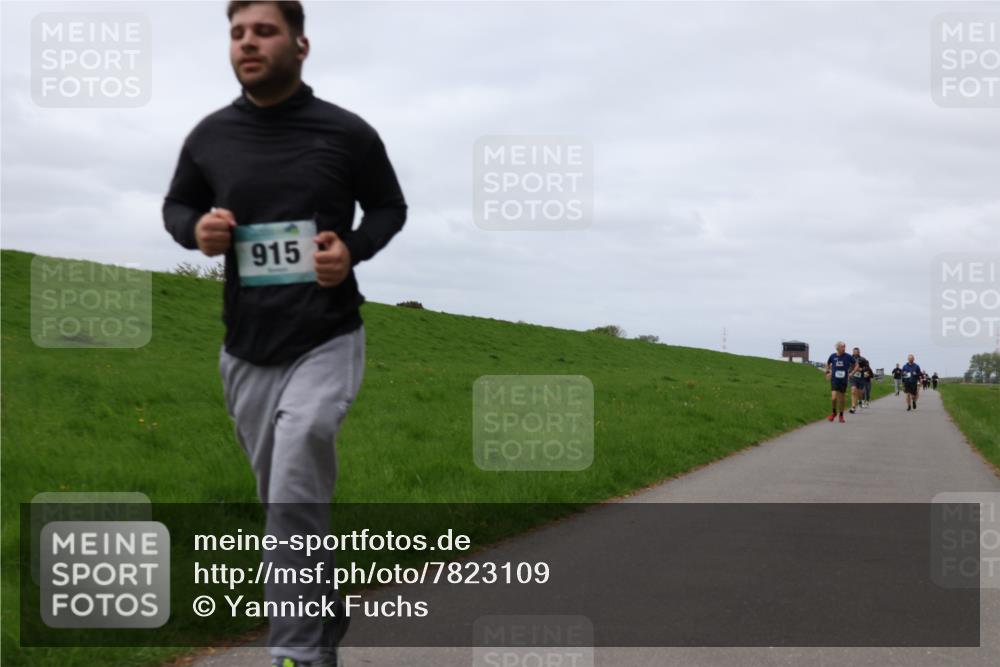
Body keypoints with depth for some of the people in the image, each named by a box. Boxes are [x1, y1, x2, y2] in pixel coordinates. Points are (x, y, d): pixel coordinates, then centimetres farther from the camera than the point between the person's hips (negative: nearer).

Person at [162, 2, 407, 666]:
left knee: (294, 503, -21)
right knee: (286, 504, 17)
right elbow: (177, 205, 16)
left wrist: (353, 249, -13)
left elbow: (389, 207, 7)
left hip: (326, 342, -4)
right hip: (246, 352, 4)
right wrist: (197, 230, -8)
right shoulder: (210, 136, 0)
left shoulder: (347, 133, -7)